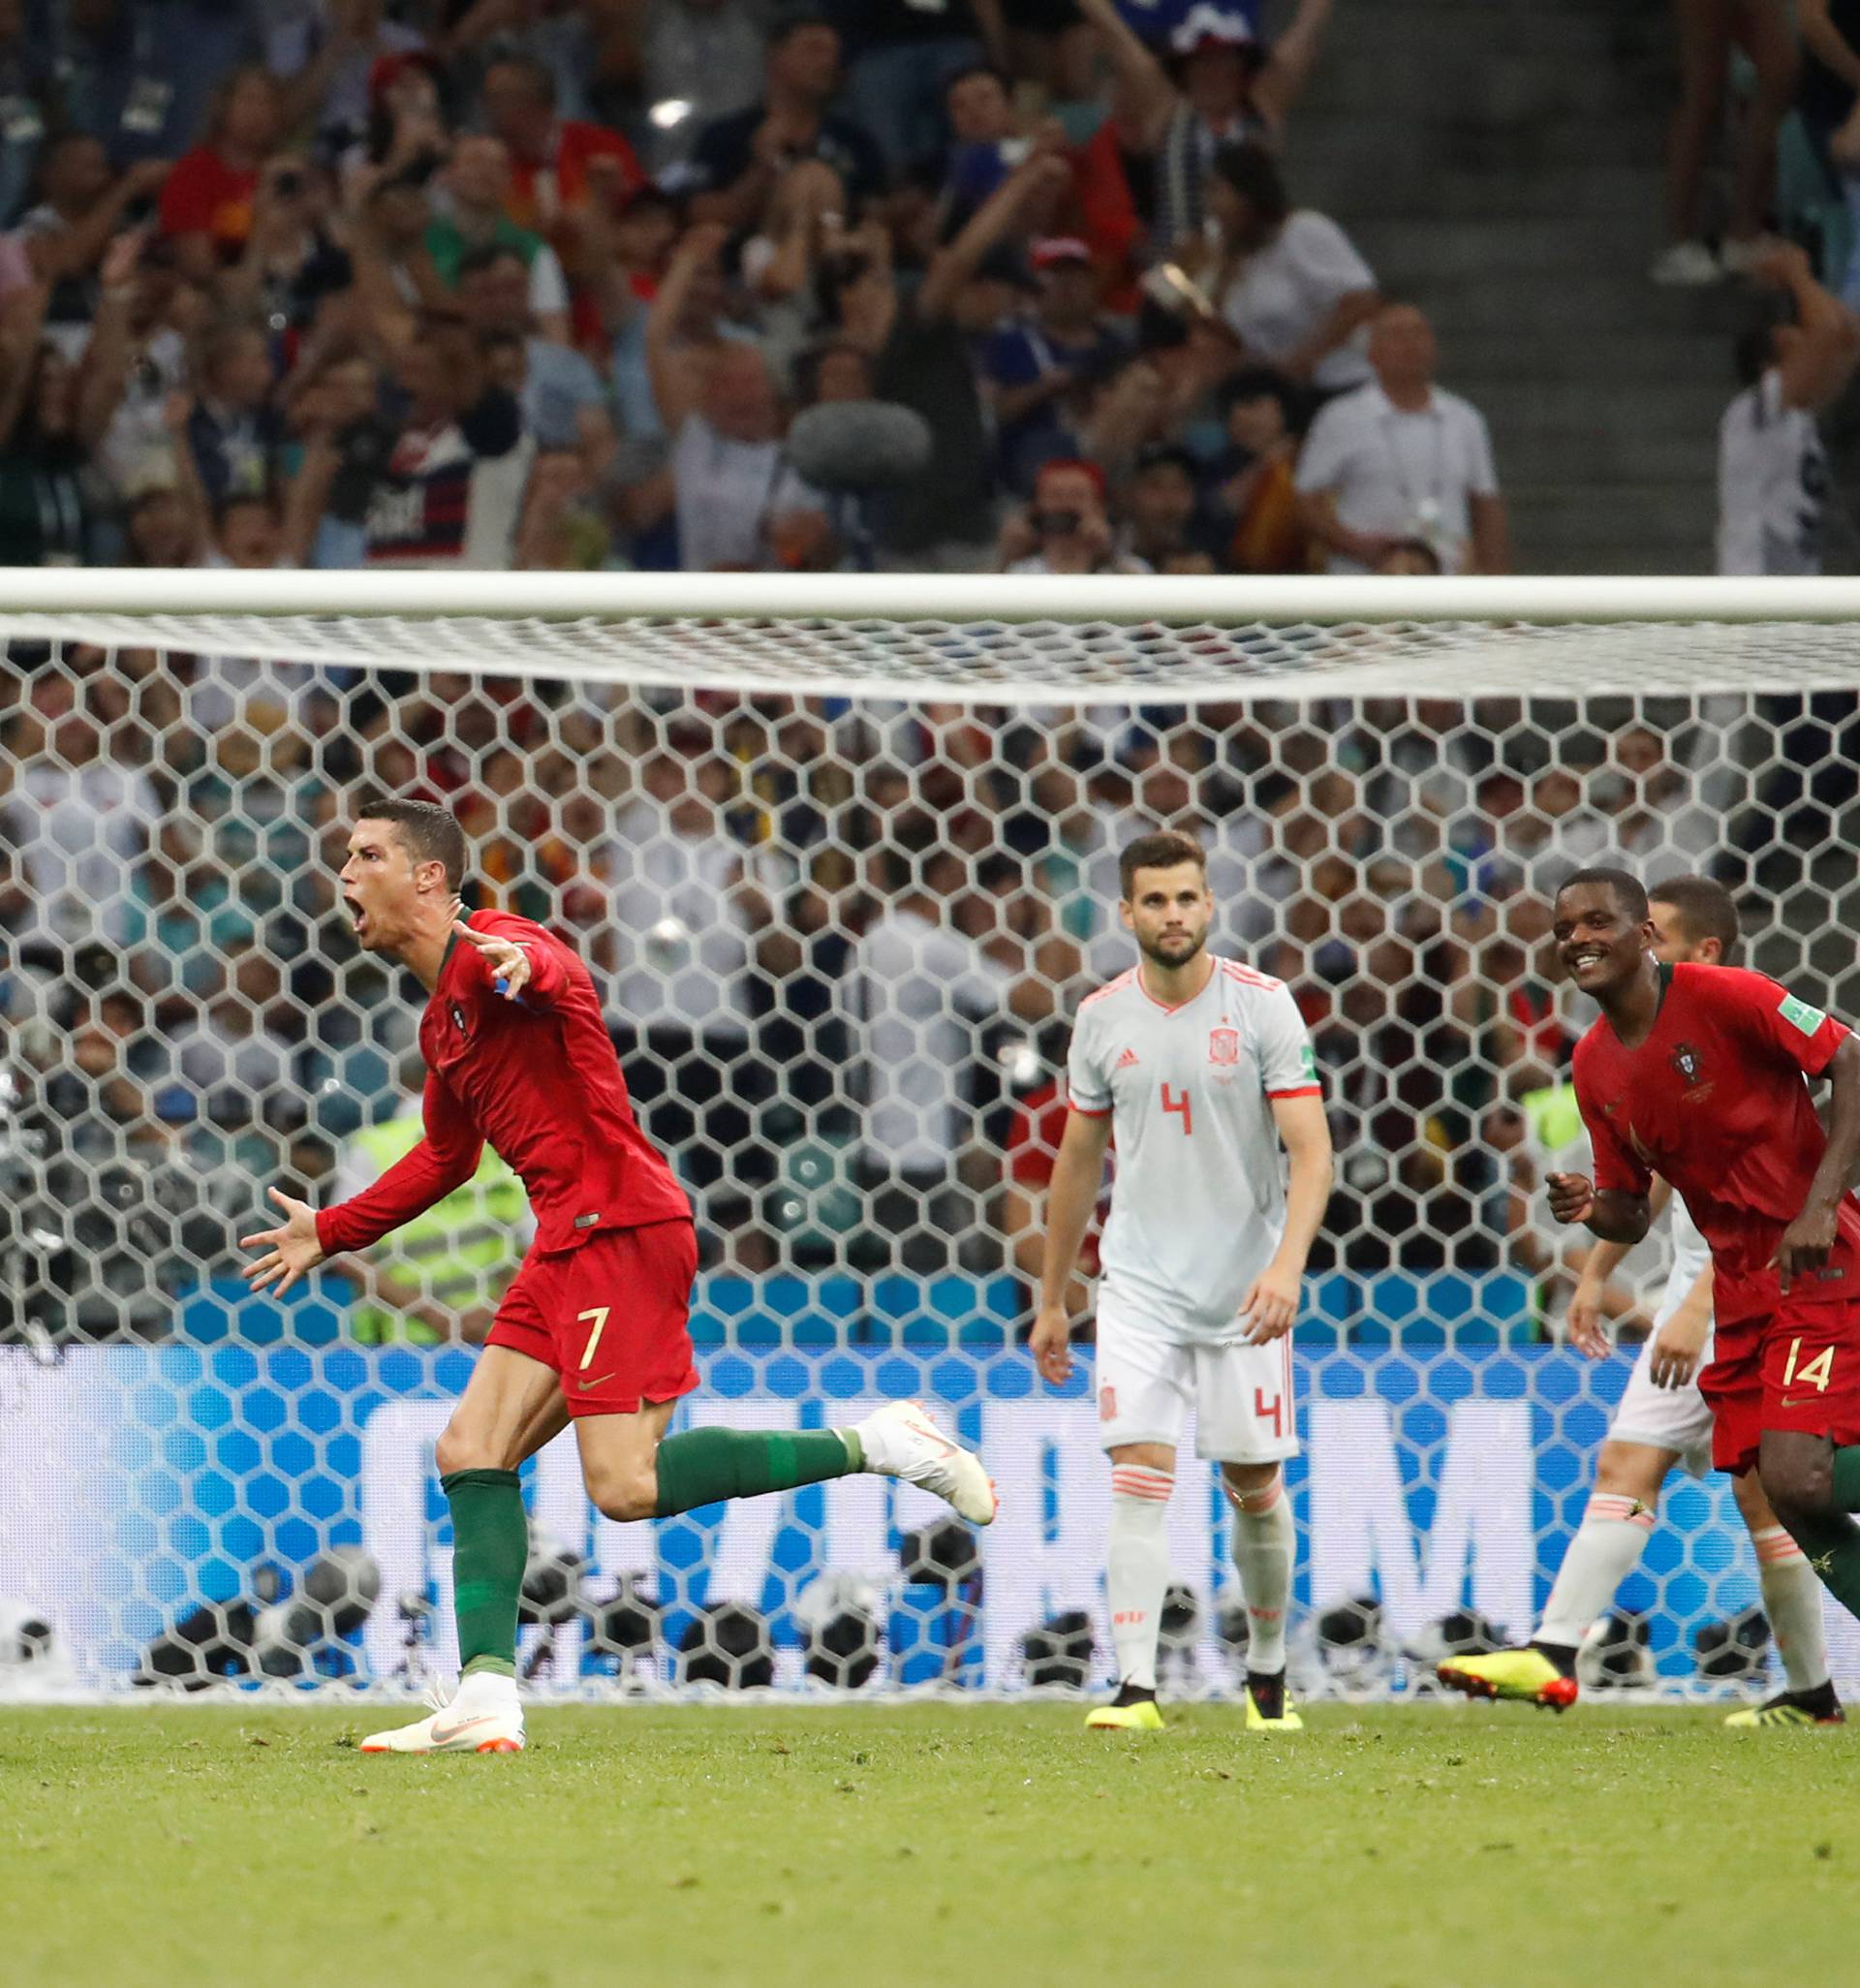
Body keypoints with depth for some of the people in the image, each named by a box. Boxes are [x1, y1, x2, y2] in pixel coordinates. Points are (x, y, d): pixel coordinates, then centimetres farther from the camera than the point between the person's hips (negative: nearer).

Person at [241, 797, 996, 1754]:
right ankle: (486, 1701, -2)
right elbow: (445, 1157, 38)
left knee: (625, 1486, -16)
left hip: (617, 1226, -10)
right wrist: (329, 1232, 43)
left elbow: (560, 976, -33)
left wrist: (528, 968, -57)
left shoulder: (488, 952, -7)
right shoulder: (444, 1017, 23)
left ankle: (872, 1444, -8)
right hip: (566, 1244, 10)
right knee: (472, 1452, 3)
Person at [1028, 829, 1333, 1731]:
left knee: (1254, 1486, 5)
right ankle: (1135, 1686, -17)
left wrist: (1286, 1266, -25)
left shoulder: (1263, 1006, -7)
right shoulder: (1102, 1018, 2)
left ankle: (1268, 1674, 25)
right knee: (1138, 1476, -12)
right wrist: (1050, 1301, 17)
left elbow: (1311, 1152, -10)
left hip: (1245, 1288, -1)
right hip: (1139, 1285, 1)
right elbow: (1077, 1161, 14)